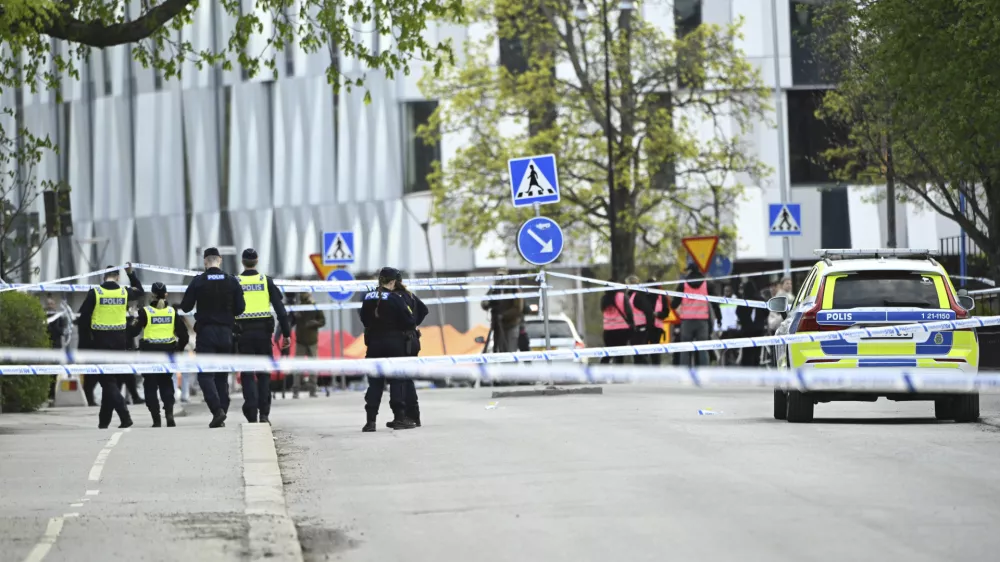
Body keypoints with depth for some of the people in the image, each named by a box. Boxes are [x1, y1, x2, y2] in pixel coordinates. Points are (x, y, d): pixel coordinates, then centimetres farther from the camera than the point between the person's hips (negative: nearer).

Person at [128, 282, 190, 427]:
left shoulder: (145, 312, -7)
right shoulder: (172, 312, 2)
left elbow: (133, 332, -6)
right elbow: (183, 335, 1)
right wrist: (178, 349, 16)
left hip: (150, 352, -3)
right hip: (168, 352, 3)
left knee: (150, 385, 7)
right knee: (166, 384, 16)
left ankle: (156, 419, 1)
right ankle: (169, 412, -5)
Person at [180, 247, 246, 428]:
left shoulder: (198, 281, -6)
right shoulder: (232, 281, 0)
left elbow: (185, 306, -2)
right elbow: (240, 308, 1)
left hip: (205, 332, -3)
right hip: (226, 332, 3)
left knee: (205, 374, -2)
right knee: (222, 375, 11)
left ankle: (217, 410, -22)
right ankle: (222, 416, 7)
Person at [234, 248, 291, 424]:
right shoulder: (266, 281, 3)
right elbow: (280, 309, -1)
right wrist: (286, 333, 3)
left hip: (244, 333, -1)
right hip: (263, 332, 1)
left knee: (247, 375, 3)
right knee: (264, 373, 10)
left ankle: (252, 415, -6)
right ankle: (264, 414, 4)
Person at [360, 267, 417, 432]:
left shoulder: (368, 298, 3)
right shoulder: (395, 298, -12)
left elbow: (364, 319, 13)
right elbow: (408, 320, -10)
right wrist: (413, 325, 10)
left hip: (374, 343, 4)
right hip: (394, 343, -4)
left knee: (375, 382, 7)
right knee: (397, 381, 3)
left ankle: (370, 420, 3)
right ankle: (399, 418, 2)